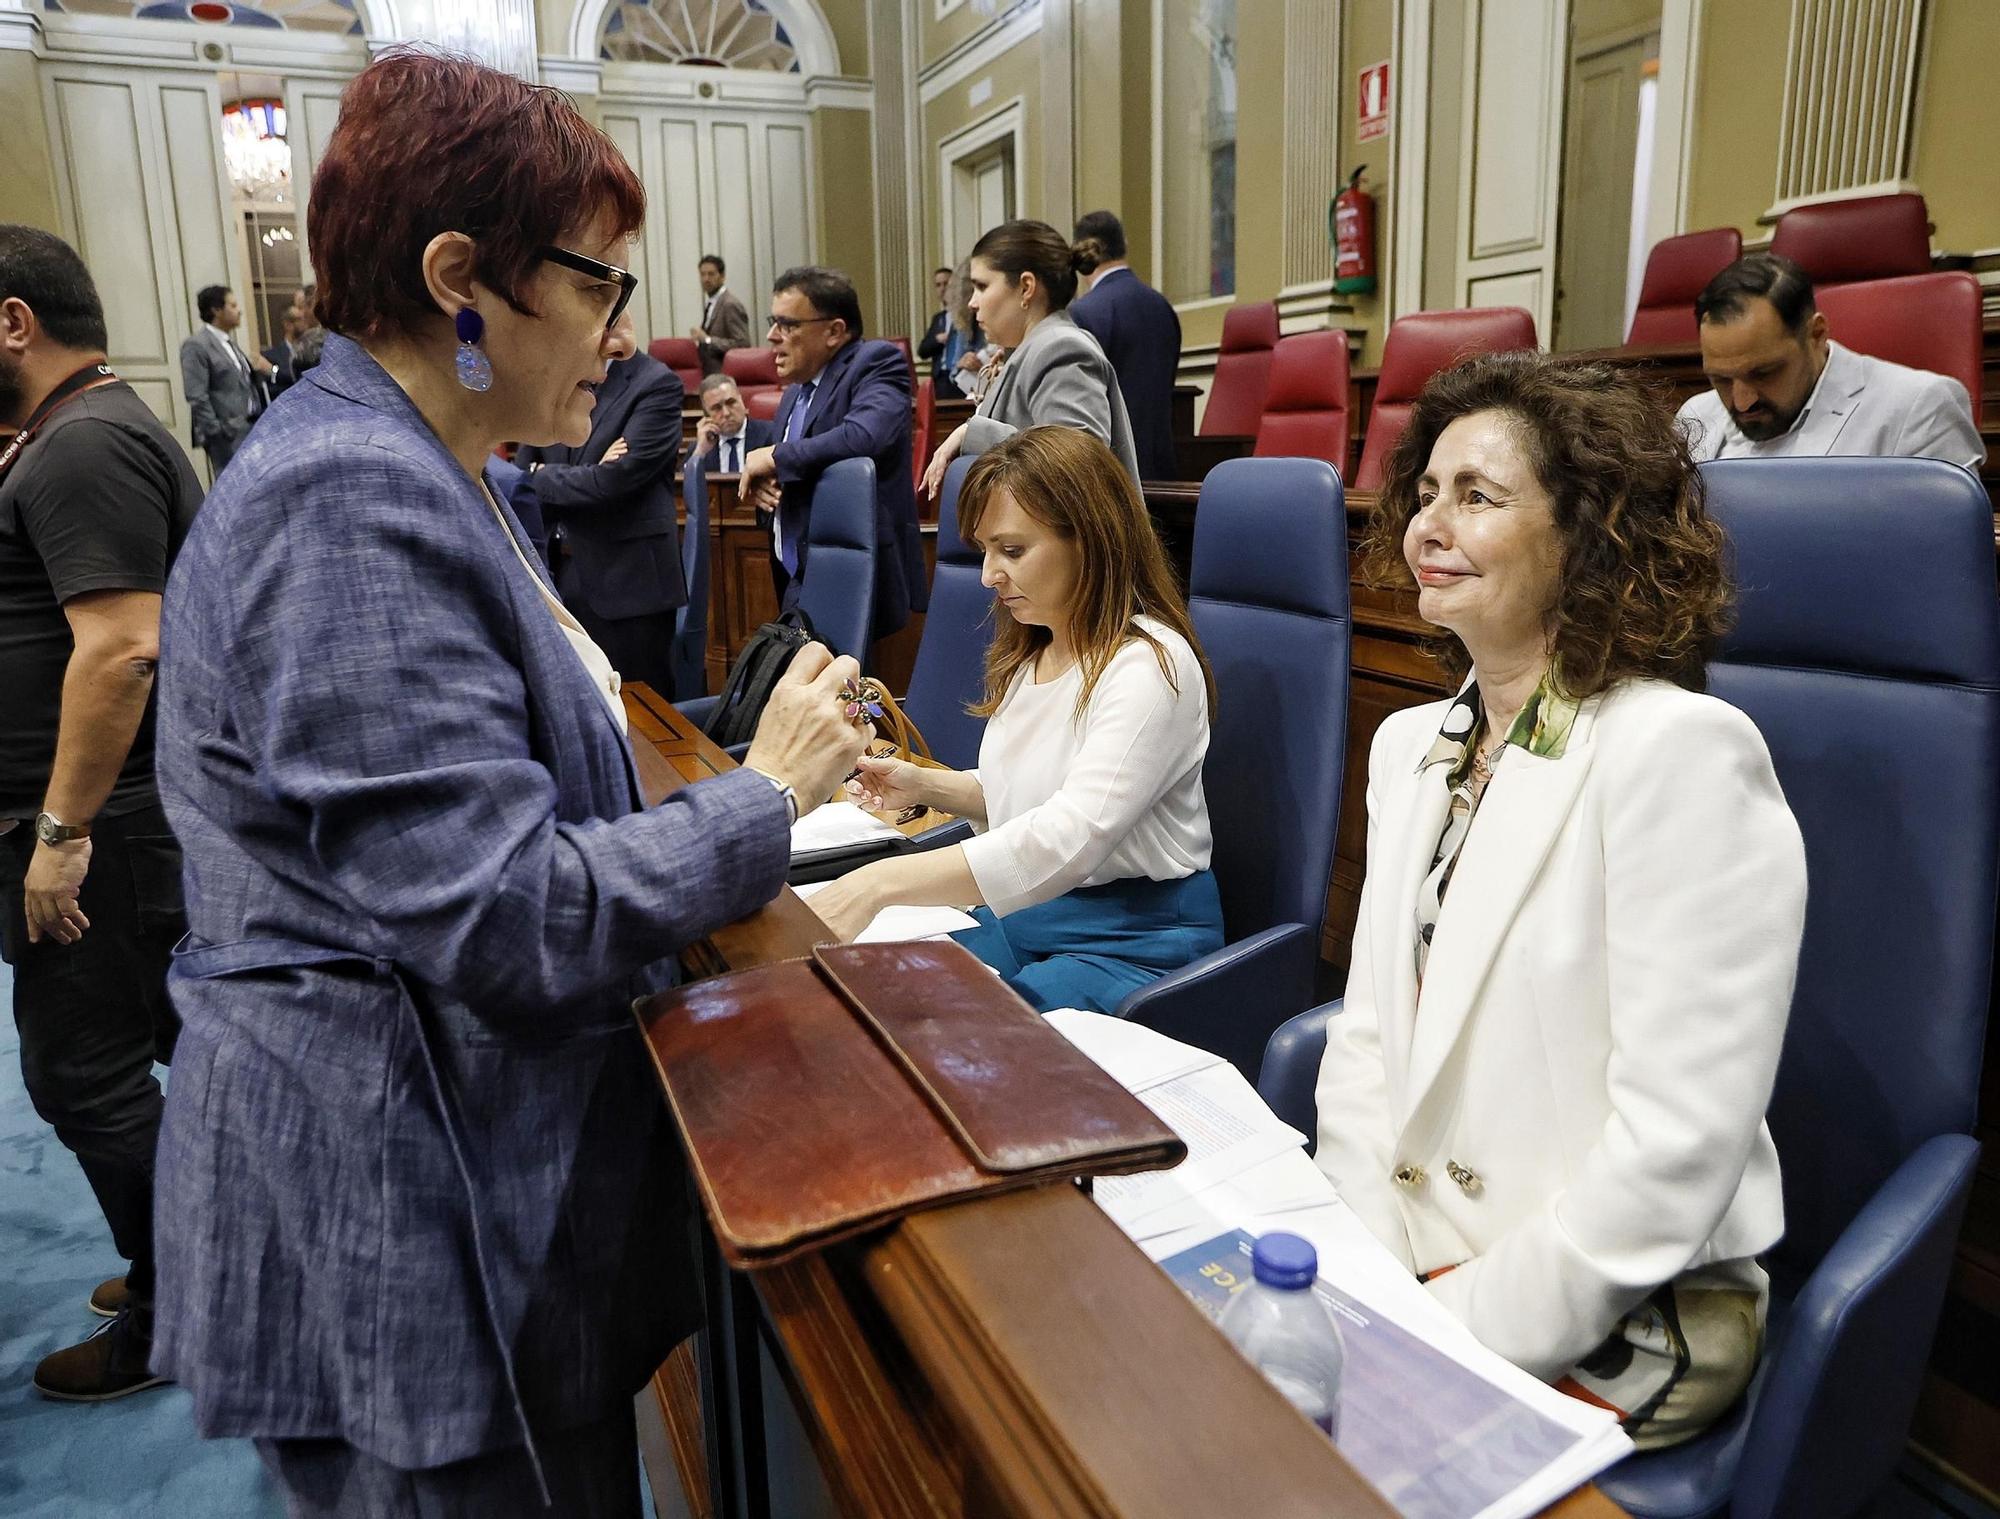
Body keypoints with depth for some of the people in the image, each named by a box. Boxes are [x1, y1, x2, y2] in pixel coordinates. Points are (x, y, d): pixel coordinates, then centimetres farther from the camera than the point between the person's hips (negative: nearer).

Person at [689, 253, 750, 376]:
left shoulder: (731, 305, -11)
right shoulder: (710, 303, 14)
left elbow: (742, 344, -18)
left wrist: (707, 339, -19)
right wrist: (699, 339, 5)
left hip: (724, 375, -8)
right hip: (709, 374, 8)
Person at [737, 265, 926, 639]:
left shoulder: (876, 362, -8)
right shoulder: (795, 391, 17)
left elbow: (865, 436, -28)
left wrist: (774, 458, -15)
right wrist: (762, 482, 2)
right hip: (798, 581, 8)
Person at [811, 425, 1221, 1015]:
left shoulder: (1150, 664, -19)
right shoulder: (1028, 655, 9)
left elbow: (1068, 839, -31)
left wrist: (882, 883, -36)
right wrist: (925, 785, 1)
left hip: (1135, 939, -7)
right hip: (1024, 911, 8)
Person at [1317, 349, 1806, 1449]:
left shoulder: (1684, 752, -18)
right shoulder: (1410, 746, 7)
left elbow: (1680, 1141, -20)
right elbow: (1364, 1034, 7)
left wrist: (1461, 1334, -16)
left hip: (1607, 1323, -6)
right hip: (1403, 1265, 6)